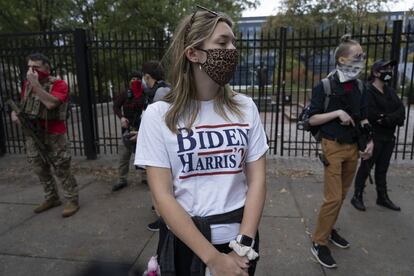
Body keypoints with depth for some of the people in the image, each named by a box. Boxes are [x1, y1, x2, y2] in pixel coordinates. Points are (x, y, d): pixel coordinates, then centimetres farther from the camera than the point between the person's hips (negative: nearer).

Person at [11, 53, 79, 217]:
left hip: (53, 135, -7)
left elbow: (50, 103, -27)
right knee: (40, 169, 15)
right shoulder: (27, 83, 10)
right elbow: (22, 104, 24)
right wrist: (15, 112, 4)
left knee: (62, 170, -2)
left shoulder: (59, 84, -10)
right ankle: (51, 198, 30)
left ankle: (73, 201, 10)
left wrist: (35, 83, -24)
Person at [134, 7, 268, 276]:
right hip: (184, 242, -2)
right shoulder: (159, 115, -12)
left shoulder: (245, 108, -4)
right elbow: (163, 196, -14)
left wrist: (243, 247, -12)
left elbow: (257, 180, -4)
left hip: (240, 237, 2)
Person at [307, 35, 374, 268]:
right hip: (333, 147, -6)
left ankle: (329, 229, 32)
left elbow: (363, 118, 15)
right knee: (333, 198, -7)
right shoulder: (324, 87, -10)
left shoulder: (360, 88, 8)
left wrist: (370, 141, 3)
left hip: (353, 147, 6)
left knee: (342, 196, 14)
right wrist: (337, 113, -19)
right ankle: (319, 243, 8)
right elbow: (312, 119, -8)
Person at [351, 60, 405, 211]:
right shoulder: (367, 91, -12)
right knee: (366, 167, 2)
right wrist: (393, 118, -10)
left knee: (382, 168, 16)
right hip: (373, 137, -7)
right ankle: (357, 197, 15)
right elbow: (373, 116, -21)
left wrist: (385, 118, -15)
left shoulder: (390, 91, 12)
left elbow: (401, 112, 2)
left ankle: (382, 197, 28)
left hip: (389, 138, 7)